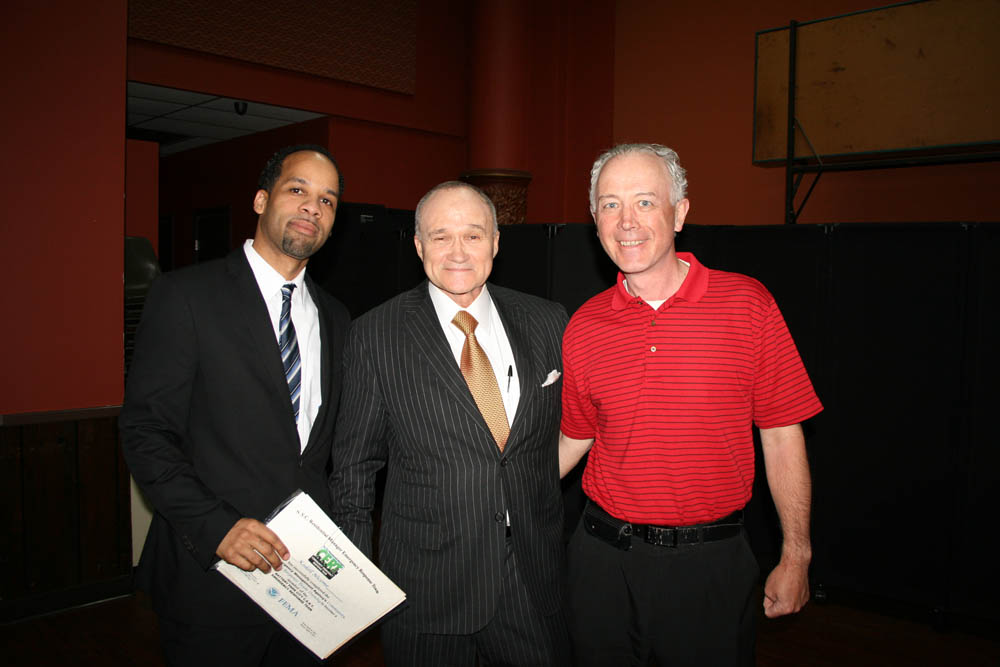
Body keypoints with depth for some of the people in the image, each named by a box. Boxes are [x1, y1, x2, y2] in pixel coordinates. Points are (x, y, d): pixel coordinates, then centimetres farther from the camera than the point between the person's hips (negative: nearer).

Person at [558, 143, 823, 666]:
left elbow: (781, 433, -3)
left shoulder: (747, 304, -7)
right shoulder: (585, 326, -1)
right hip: (604, 556, 2)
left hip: (711, 562, -1)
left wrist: (795, 556, -2)